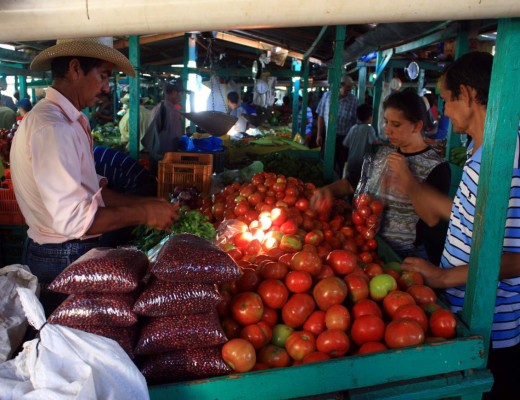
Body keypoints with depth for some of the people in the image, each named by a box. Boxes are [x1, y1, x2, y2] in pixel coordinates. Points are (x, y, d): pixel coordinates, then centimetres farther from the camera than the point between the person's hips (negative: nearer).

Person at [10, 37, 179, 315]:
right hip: (63, 260, -9)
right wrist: (143, 214, -19)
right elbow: (72, 219, -27)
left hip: (74, 252, 9)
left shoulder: (71, 122, 9)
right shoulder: (51, 128, -23)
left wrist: (146, 203, 2)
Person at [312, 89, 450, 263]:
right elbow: (353, 183, 18)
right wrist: (328, 190, -1)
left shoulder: (436, 166, -9)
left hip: (404, 256, -5)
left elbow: (432, 219, -18)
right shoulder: (383, 154, 10)